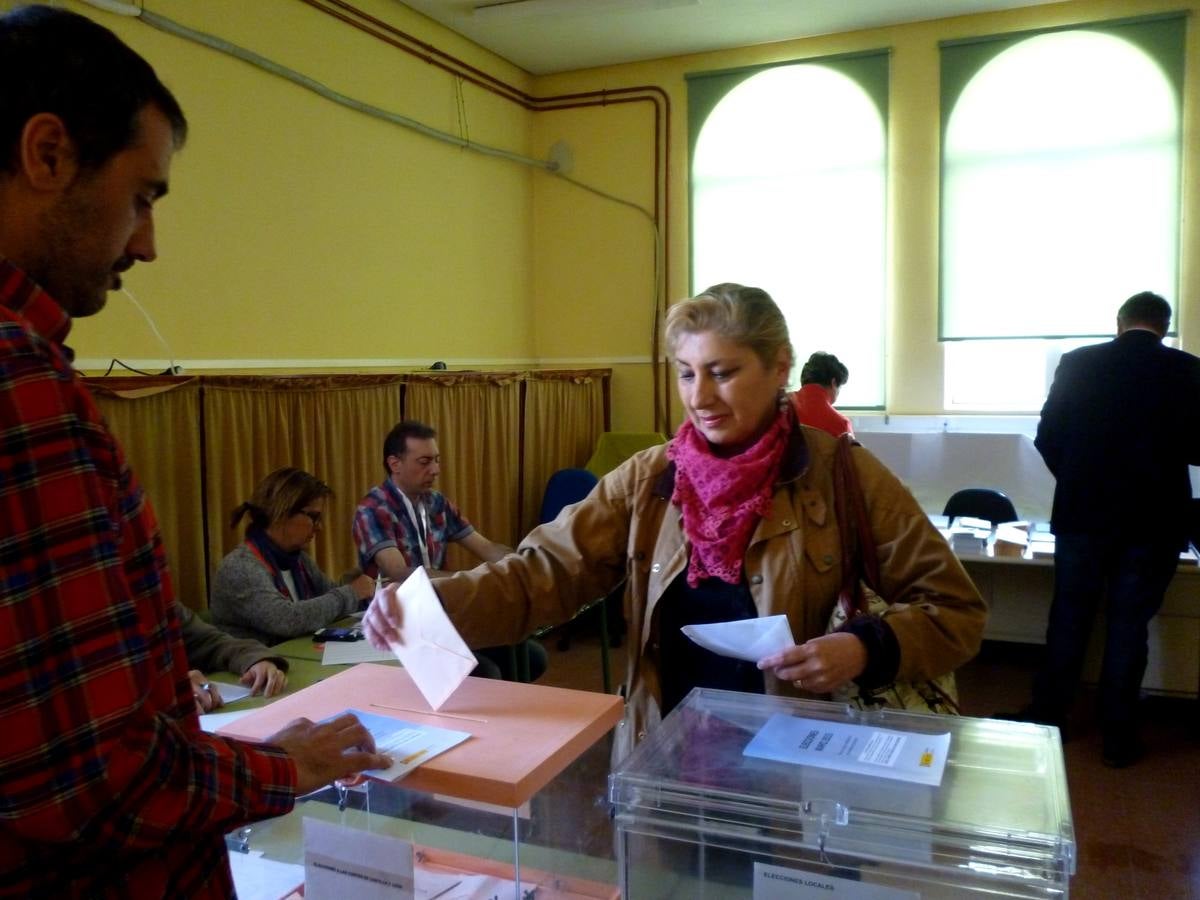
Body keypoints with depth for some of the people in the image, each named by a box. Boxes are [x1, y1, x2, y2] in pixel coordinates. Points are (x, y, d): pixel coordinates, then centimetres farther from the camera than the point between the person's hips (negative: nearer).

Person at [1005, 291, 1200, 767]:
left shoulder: (1078, 362, -3)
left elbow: (1047, 437, -1)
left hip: (1083, 513, 1)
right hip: (1154, 518, 0)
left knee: (1068, 616, 13)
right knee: (1129, 624, 8)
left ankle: (1049, 714, 24)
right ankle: (1117, 735, 16)